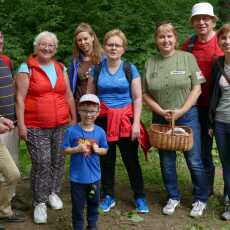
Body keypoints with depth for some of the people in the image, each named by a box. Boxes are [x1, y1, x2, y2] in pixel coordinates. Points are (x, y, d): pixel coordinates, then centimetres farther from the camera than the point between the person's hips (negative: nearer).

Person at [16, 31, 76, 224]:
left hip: (61, 125, 4)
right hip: (36, 127, -4)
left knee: (58, 161, 9)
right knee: (41, 164, -5)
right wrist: (21, 124, -10)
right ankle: (39, 202, 10)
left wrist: (74, 119, 13)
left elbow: (69, 96, 15)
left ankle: (53, 192, 30)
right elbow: (20, 98, -6)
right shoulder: (26, 68, -3)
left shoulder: (61, 68, 10)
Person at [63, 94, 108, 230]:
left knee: (94, 203, 19)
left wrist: (97, 149, -17)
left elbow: (105, 150, 4)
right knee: (78, 205, 10)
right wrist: (77, 149, -23)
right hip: (77, 177, -2)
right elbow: (65, 150, -6)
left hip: (94, 176, 2)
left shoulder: (100, 132, -5)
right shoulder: (72, 131, -11)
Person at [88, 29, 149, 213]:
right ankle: (108, 196, 24)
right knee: (106, 160, 9)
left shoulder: (130, 69, -1)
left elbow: (137, 98, -2)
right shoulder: (97, 68, 4)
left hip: (126, 119, -2)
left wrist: (136, 122, -9)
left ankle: (140, 197, 18)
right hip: (103, 120, 2)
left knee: (131, 160, 3)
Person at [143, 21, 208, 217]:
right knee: (166, 161, 12)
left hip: (187, 116, -2)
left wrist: (181, 111, -13)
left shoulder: (188, 58, -3)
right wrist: (161, 111, -9)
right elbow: (146, 94, 5)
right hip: (161, 118, 3)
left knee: (194, 161, 2)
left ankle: (200, 199, 22)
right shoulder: (150, 63, 4)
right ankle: (173, 197, 30)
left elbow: (197, 88, -5)